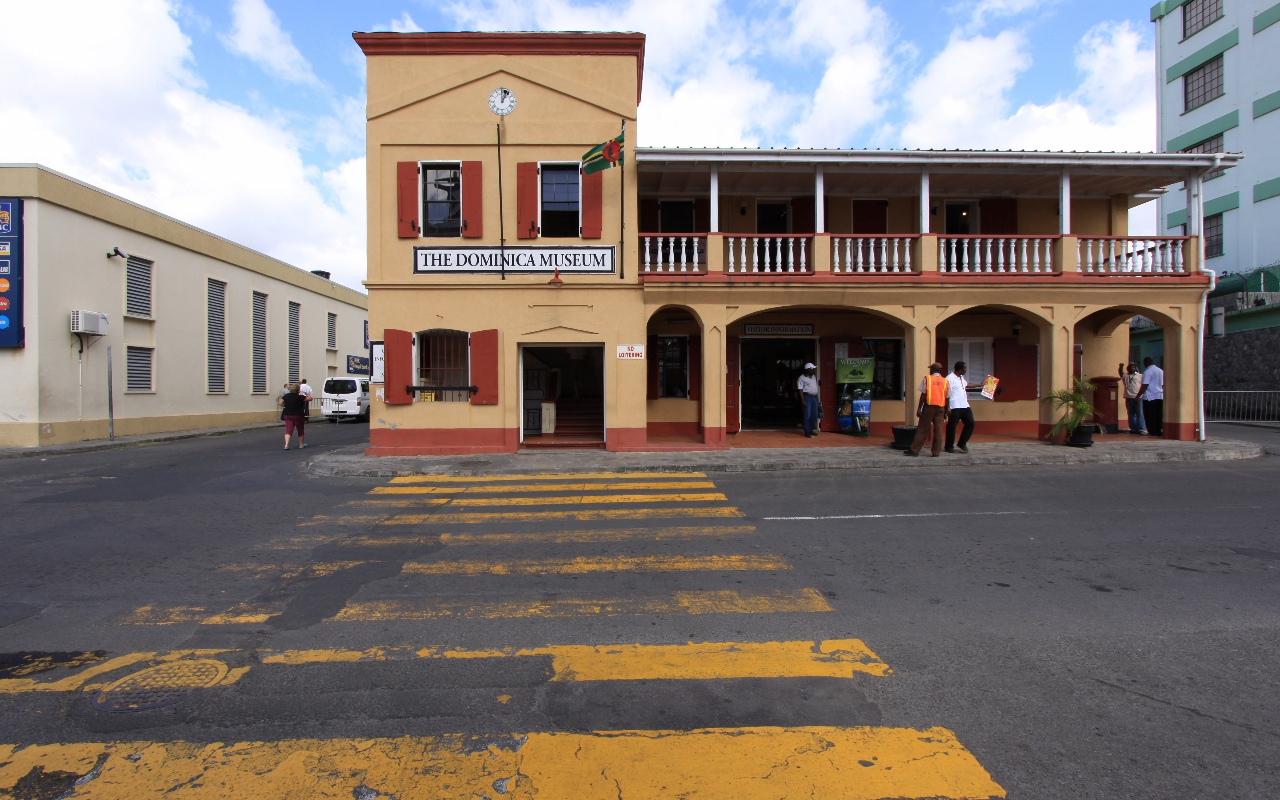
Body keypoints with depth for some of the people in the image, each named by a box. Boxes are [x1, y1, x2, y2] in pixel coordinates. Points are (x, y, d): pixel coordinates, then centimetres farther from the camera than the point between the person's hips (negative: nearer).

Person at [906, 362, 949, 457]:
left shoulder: (926, 379, -1)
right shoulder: (945, 381, 8)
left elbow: (923, 394, -6)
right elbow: (947, 398, 6)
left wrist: (919, 408, -4)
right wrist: (945, 412, 12)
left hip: (929, 406, -2)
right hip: (940, 407, 2)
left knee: (922, 429, 0)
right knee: (938, 430, 5)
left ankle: (915, 450, 1)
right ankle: (936, 452, 6)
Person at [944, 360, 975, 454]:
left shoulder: (962, 378, 14)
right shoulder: (950, 379, -14)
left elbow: (967, 385, 36)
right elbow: (947, 394, -17)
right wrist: (947, 408, -21)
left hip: (965, 406, 9)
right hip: (954, 407, -9)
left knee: (970, 423, 8)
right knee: (952, 426, 0)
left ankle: (961, 444, 18)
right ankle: (949, 446, 12)